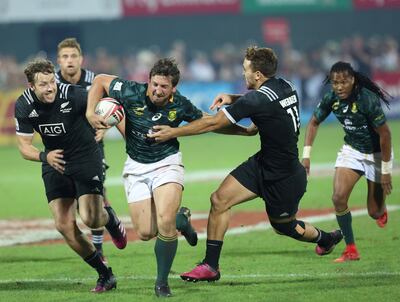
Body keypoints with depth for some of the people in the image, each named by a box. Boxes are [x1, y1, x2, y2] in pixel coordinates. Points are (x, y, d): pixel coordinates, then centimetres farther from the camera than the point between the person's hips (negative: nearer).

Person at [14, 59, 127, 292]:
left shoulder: (73, 95, -23)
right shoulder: (24, 106, -12)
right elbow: (24, 147, -8)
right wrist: (44, 157, -28)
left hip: (86, 158, -4)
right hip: (55, 164, 4)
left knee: (91, 219, -19)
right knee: (65, 227, -6)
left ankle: (110, 218, 21)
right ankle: (105, 275, 9)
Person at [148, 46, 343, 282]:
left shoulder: (258, 100, -28)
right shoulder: (286, 86, -4)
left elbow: (213, 123, -23)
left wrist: (173, 132, -16)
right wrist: (233, 98, 4)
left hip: (284, 180, -9)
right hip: (262, 164, 9)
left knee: (283, 226, 15)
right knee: (219, 199, -1)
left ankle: (326, 238, 44)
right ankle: (211, 266, 4)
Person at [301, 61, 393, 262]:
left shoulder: (368, 100, -29)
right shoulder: (331, 99, -13)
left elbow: (385, 134, -22)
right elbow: (314, 123, 5)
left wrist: (386, 170, -19)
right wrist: (306, 154, -3)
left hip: (376, 153, -4)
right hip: (352, 150, 4)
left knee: (375, 212, 3)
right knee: (338, 197, -16)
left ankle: (382, 210, 43)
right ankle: (351, 250, -4)